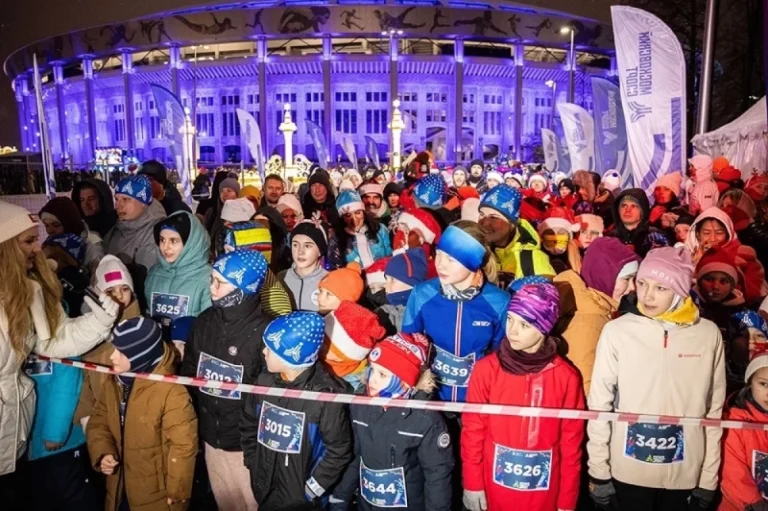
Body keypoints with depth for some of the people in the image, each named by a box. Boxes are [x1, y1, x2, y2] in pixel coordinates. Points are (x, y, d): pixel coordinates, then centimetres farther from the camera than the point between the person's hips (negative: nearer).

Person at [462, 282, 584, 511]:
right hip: (494, 488, 0)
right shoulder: (486, 369, -11)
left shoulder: (566, 377, -10)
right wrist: (472, 483, -3)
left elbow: (571, 442, -3)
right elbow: (473, 430, -4)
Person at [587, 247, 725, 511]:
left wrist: (709, 477, 4)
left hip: (686, 472, 1)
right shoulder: (617, 331, -11)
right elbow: (599, 404, -6)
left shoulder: (709, 334, -6)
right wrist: (598, 471, -5)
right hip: (628, 470, -1)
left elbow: (714, 409, 1)